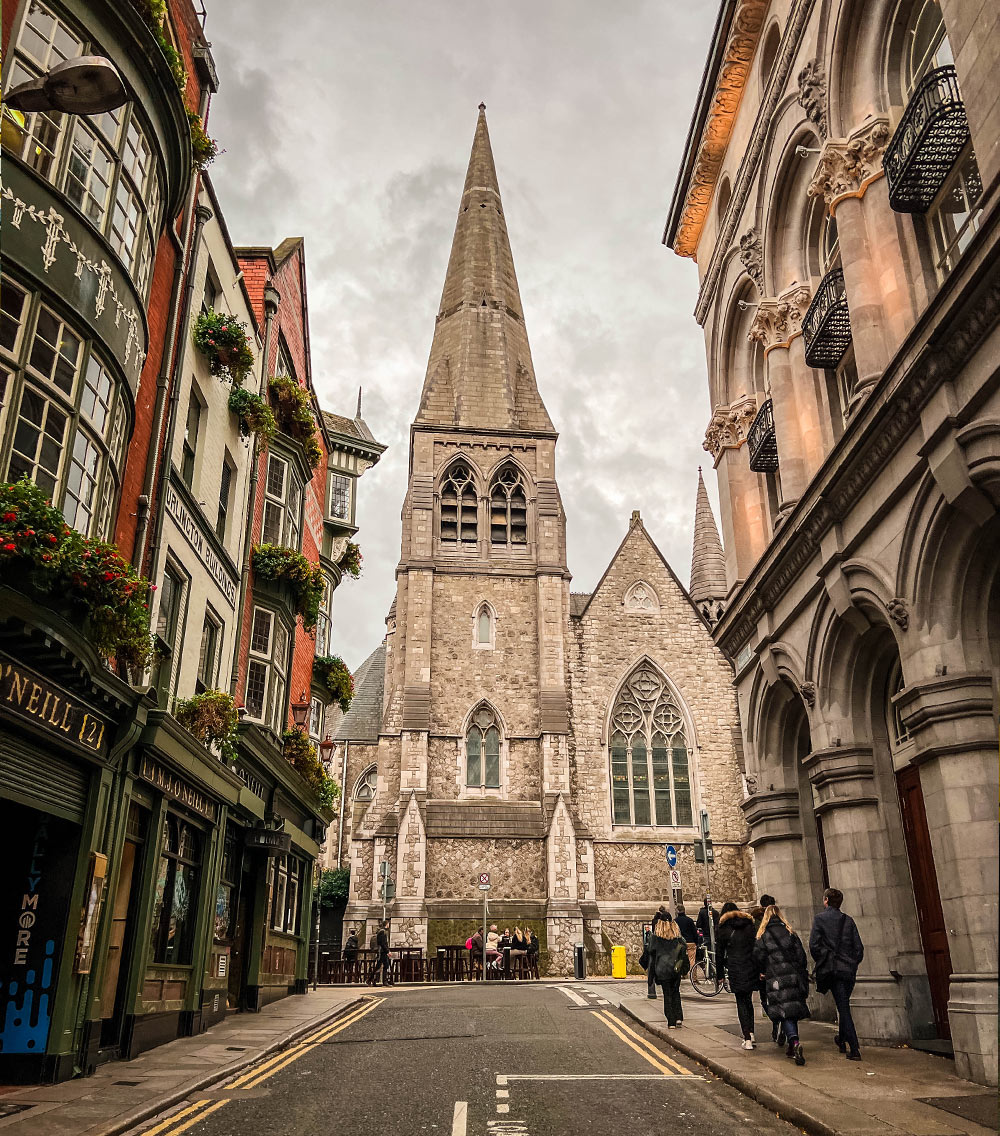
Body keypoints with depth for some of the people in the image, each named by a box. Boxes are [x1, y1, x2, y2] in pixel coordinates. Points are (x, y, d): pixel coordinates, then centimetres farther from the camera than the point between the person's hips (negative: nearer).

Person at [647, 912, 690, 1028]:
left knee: (667, 995, 4)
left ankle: (671, 1022, 3)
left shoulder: (655, 937, -4)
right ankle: (678, 1017, 8)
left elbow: (652, 954, 0)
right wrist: (684, 970, 11)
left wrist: (652, 971, 10)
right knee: (676, 992, 18)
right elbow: (684, 951, 4)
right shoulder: (677, 936, 2)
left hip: (662, 969, -2)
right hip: (676, 969, 2)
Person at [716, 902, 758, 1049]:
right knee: (748, 1000, 19)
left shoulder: (724, 929, 1)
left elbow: (720, 953, 3)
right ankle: (751, 1033, 16)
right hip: (752, 970, 3)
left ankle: (747, 1039, -1)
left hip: (736, 971, -3)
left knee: (741, 1002, 4)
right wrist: (761, 969, 11)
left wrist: (720, 973, 10)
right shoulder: (750, 925, 8)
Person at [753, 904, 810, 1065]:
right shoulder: (790, 932, 9)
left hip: (775, 979, -3)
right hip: (794, 977, 4)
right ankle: (792, 1046, 17)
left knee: (784, 1011, -5)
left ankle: (795, 1042, -25)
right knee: (793, 1009, 13)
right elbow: (801, 954, 6)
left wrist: (762, 972, 16)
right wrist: (803, 976, 15)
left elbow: (758, 958, -3)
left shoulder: (763, 936, 0)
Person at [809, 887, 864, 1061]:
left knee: (843, 1007, -5)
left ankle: (854, 1049, -10)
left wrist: (821, 962, 4)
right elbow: (859, 947, 5)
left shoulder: (820, 918, -2)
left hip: (832, 969, -4)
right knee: (844, 1006, 19)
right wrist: (853, 964, 15)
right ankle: (842, 1040, 31)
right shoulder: (848, 920, 9)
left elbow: (814, 945, -10)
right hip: (849, 971, 4)